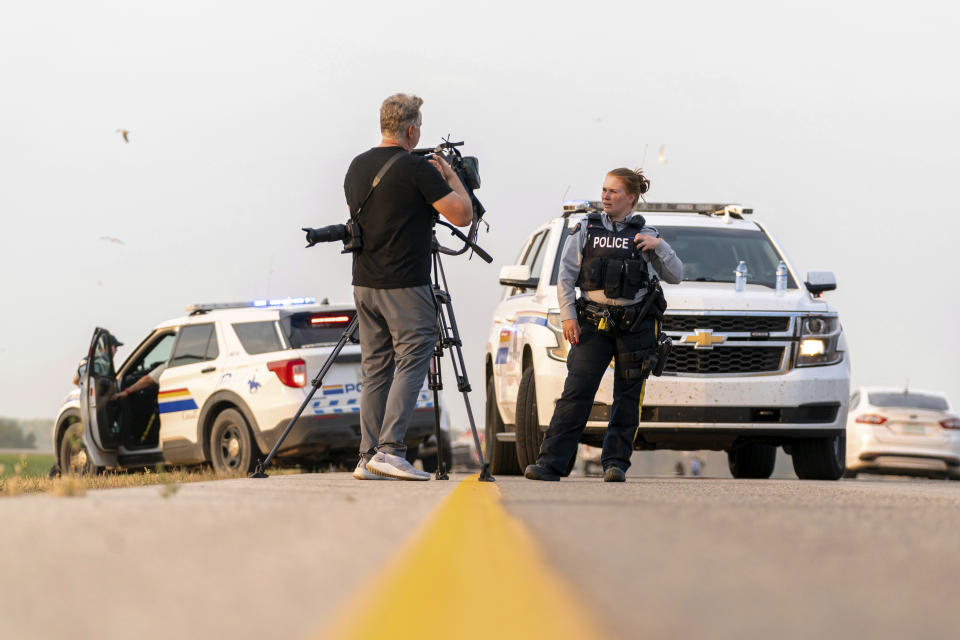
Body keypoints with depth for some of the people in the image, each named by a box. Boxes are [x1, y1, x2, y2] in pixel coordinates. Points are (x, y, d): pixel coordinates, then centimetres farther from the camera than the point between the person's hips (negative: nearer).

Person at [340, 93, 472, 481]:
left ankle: (368, 457, 5)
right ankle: (389, 449, -16)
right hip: (404, 286, -7)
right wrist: (451, 176, 6)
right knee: (412, 361, -5)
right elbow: (462, 215, -11)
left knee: (375, 368, 9)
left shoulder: (357, 167, 11)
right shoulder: (417, 169, -11)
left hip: (364, 284, 7)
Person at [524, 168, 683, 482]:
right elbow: (566, 276, 6)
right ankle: (551, 462, -12)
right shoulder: (585, 230, 8)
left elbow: (675, 276, 6)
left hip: (634, 325, 0)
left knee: (627, 397, 2)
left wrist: (659, 247, -9)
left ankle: (615, 462, 10)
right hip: (593, 323, 0)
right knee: (576, 392, -9)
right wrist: (568, 315, -3)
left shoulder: (644, 234, 8)